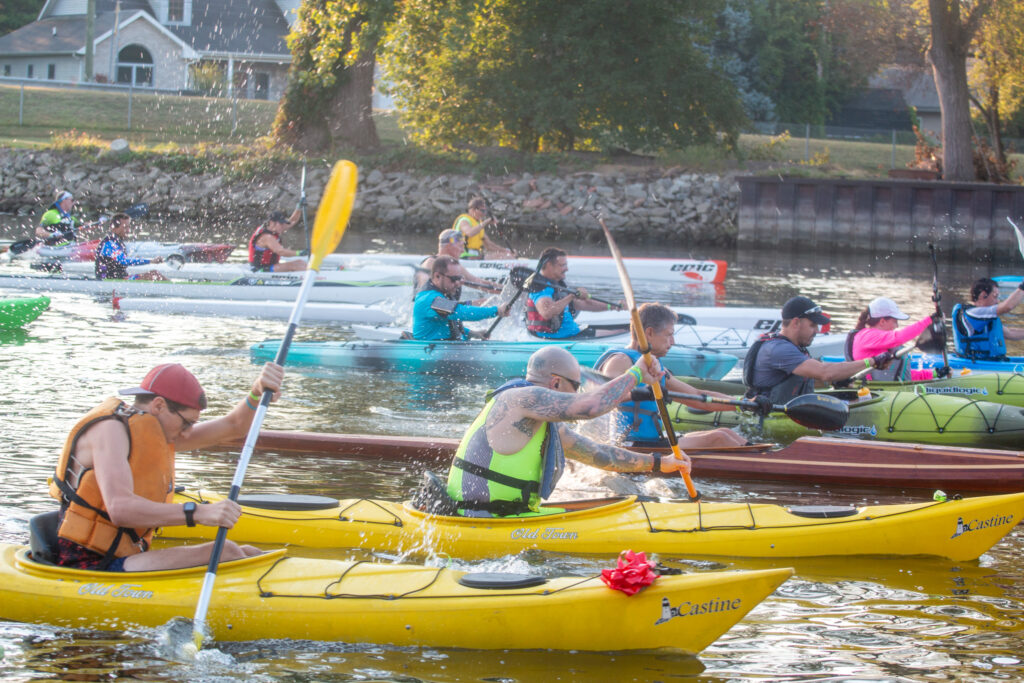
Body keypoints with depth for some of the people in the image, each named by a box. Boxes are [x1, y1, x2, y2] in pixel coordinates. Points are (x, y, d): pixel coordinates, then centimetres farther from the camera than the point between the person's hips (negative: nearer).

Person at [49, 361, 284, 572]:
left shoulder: (155, 433, 15)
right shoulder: (110, 429, -14)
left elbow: (234, 426, 18)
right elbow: (120, 508, -30)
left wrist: (258, 392, -5)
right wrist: (197, 513, -38)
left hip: (125, 560, 10)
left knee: (247, 554, -1)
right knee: (223, 552, -25)